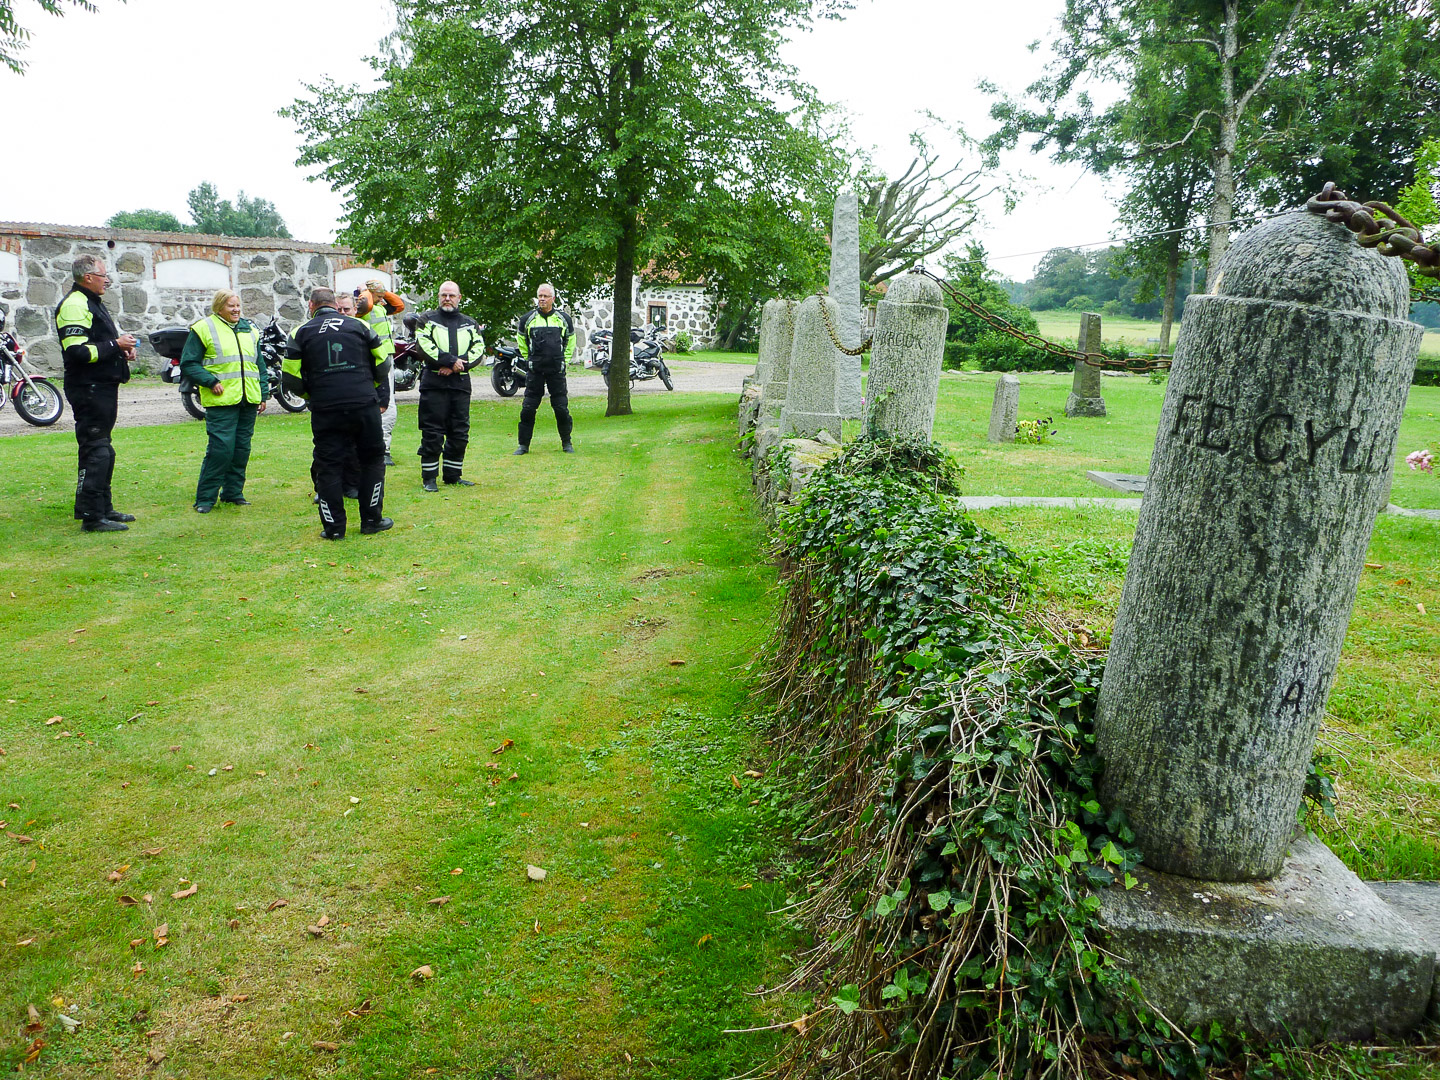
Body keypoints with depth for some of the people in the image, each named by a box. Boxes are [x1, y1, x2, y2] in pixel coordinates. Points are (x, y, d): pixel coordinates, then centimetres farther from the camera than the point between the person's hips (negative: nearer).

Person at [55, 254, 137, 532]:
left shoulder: (94, 303, 20)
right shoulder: (74, 305, -14)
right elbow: (77, 351, -24)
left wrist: (122, 350, 11)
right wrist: (115, 345, -18)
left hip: (103, 387, 11)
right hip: (89, 389, -11)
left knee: (103, 451, 16)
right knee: (95, 452, -10)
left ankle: (103, 508, 26)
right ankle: (91, 516, -6)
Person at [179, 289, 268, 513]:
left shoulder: (249, 330, 19)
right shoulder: (204, 329, 0)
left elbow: (259, 365, 24)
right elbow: (188, 363, -2)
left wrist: (263, 394, 18)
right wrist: (211, 382, -13)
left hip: (248, 401, 6)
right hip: (221, 401, -6)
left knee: (242, 448, 7)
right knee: (220, 448, -11)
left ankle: (233, 492, 20)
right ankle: (205, 497, -1)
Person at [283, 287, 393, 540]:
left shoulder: (301, 332, 5)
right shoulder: (359, 325, 7)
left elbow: (292, 378, 3)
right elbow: (382, 364, 10)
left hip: (325, 410, 0)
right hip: (365, 405, 0)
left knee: (328, 466, 7)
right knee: (372, 460, 13)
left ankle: (333, 527, 8)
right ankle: (372, 520, 14)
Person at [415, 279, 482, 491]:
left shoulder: (469, 324, 16)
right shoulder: (427, 320, 6)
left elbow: (479, 349, 4)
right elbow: (424, 346, -8)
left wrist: (455, 366, -11)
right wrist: (451, 360, -16)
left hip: (461, 384, 4)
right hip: (433, 383, -4)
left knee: (460, 433, 6)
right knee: (432, 433, -4)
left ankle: (453, 475, 18)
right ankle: (429, 477, 4)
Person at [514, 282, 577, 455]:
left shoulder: (564, 318, 6)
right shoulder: (527, 319, 4)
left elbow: (571, 340, 21)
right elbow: (522, 341, 20)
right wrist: (529, 358, 15)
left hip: (557, 371, 0)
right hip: (535, 371, 0)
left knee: (562, 408, 0)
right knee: (528, 408, -1)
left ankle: (566, 443, 14)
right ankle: (524, 444, 8)